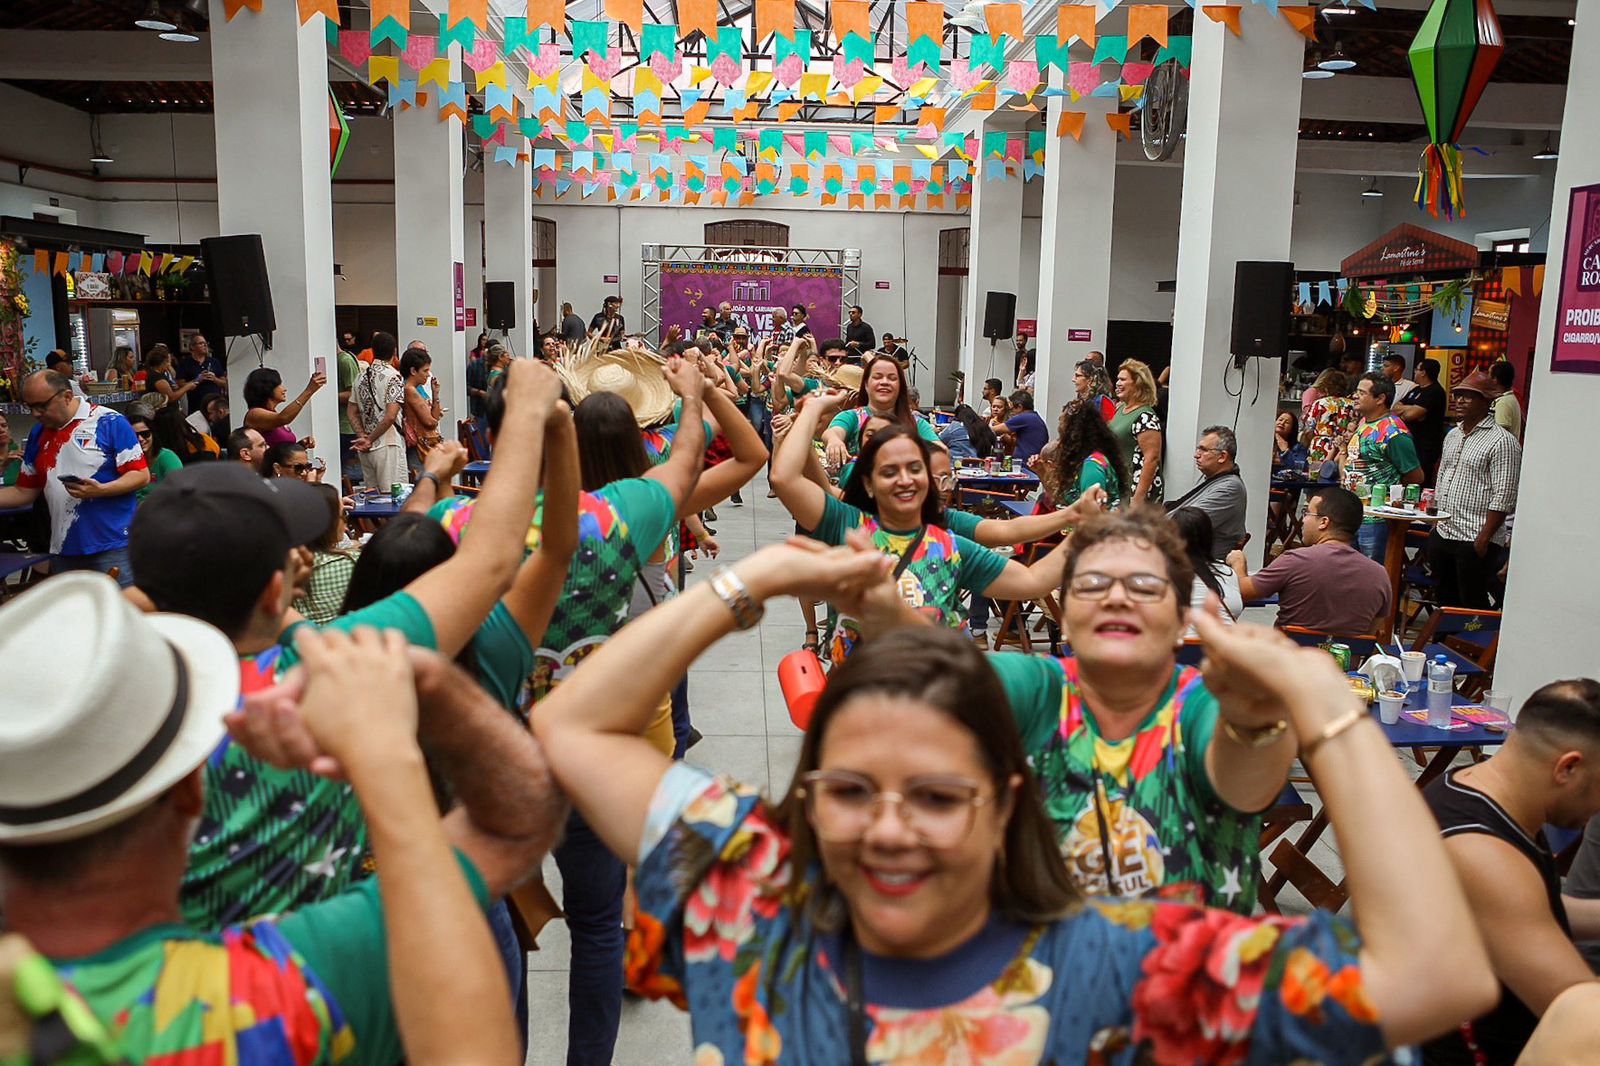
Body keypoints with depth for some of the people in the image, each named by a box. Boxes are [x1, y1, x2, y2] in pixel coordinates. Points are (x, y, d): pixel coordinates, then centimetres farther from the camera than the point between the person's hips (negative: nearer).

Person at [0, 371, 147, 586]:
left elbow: (141, 476, -9)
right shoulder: (38, 434, 13)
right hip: (63, 552, 6)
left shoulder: (110, 422, -6)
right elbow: (24, 492, 19)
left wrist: (101, 490, -23)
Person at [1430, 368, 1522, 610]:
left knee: (1473, 605, -1)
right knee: (1444, 599, 15)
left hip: (1475, 541, -8)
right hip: (1441, 534, 8)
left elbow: (1504, 497, -15)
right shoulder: (1452, 435, 14)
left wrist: (1484, 539, -18)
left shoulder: (1502, 441, -11)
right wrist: (1435, 524, 15)